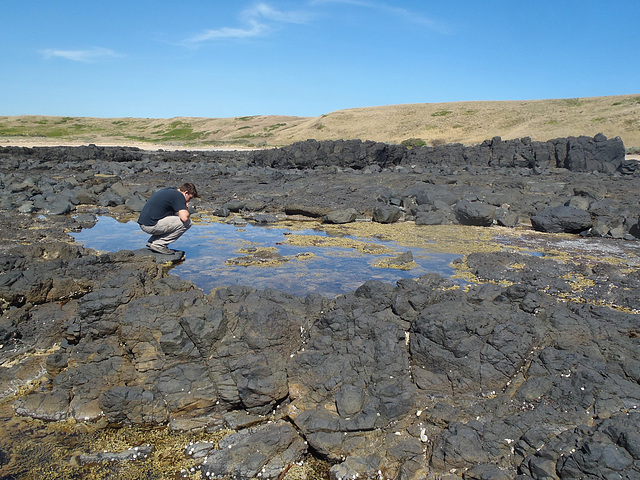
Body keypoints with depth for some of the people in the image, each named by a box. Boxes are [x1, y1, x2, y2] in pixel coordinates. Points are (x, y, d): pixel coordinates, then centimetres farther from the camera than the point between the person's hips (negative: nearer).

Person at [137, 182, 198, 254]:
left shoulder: (169, 190, 18)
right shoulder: (179, 196, -10)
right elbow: (184, 218, -22)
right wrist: (186, 211, 3)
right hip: (150, 226, -10)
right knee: (187, 222, -9)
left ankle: (152, 241, 16)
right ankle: (159, 244, -4)